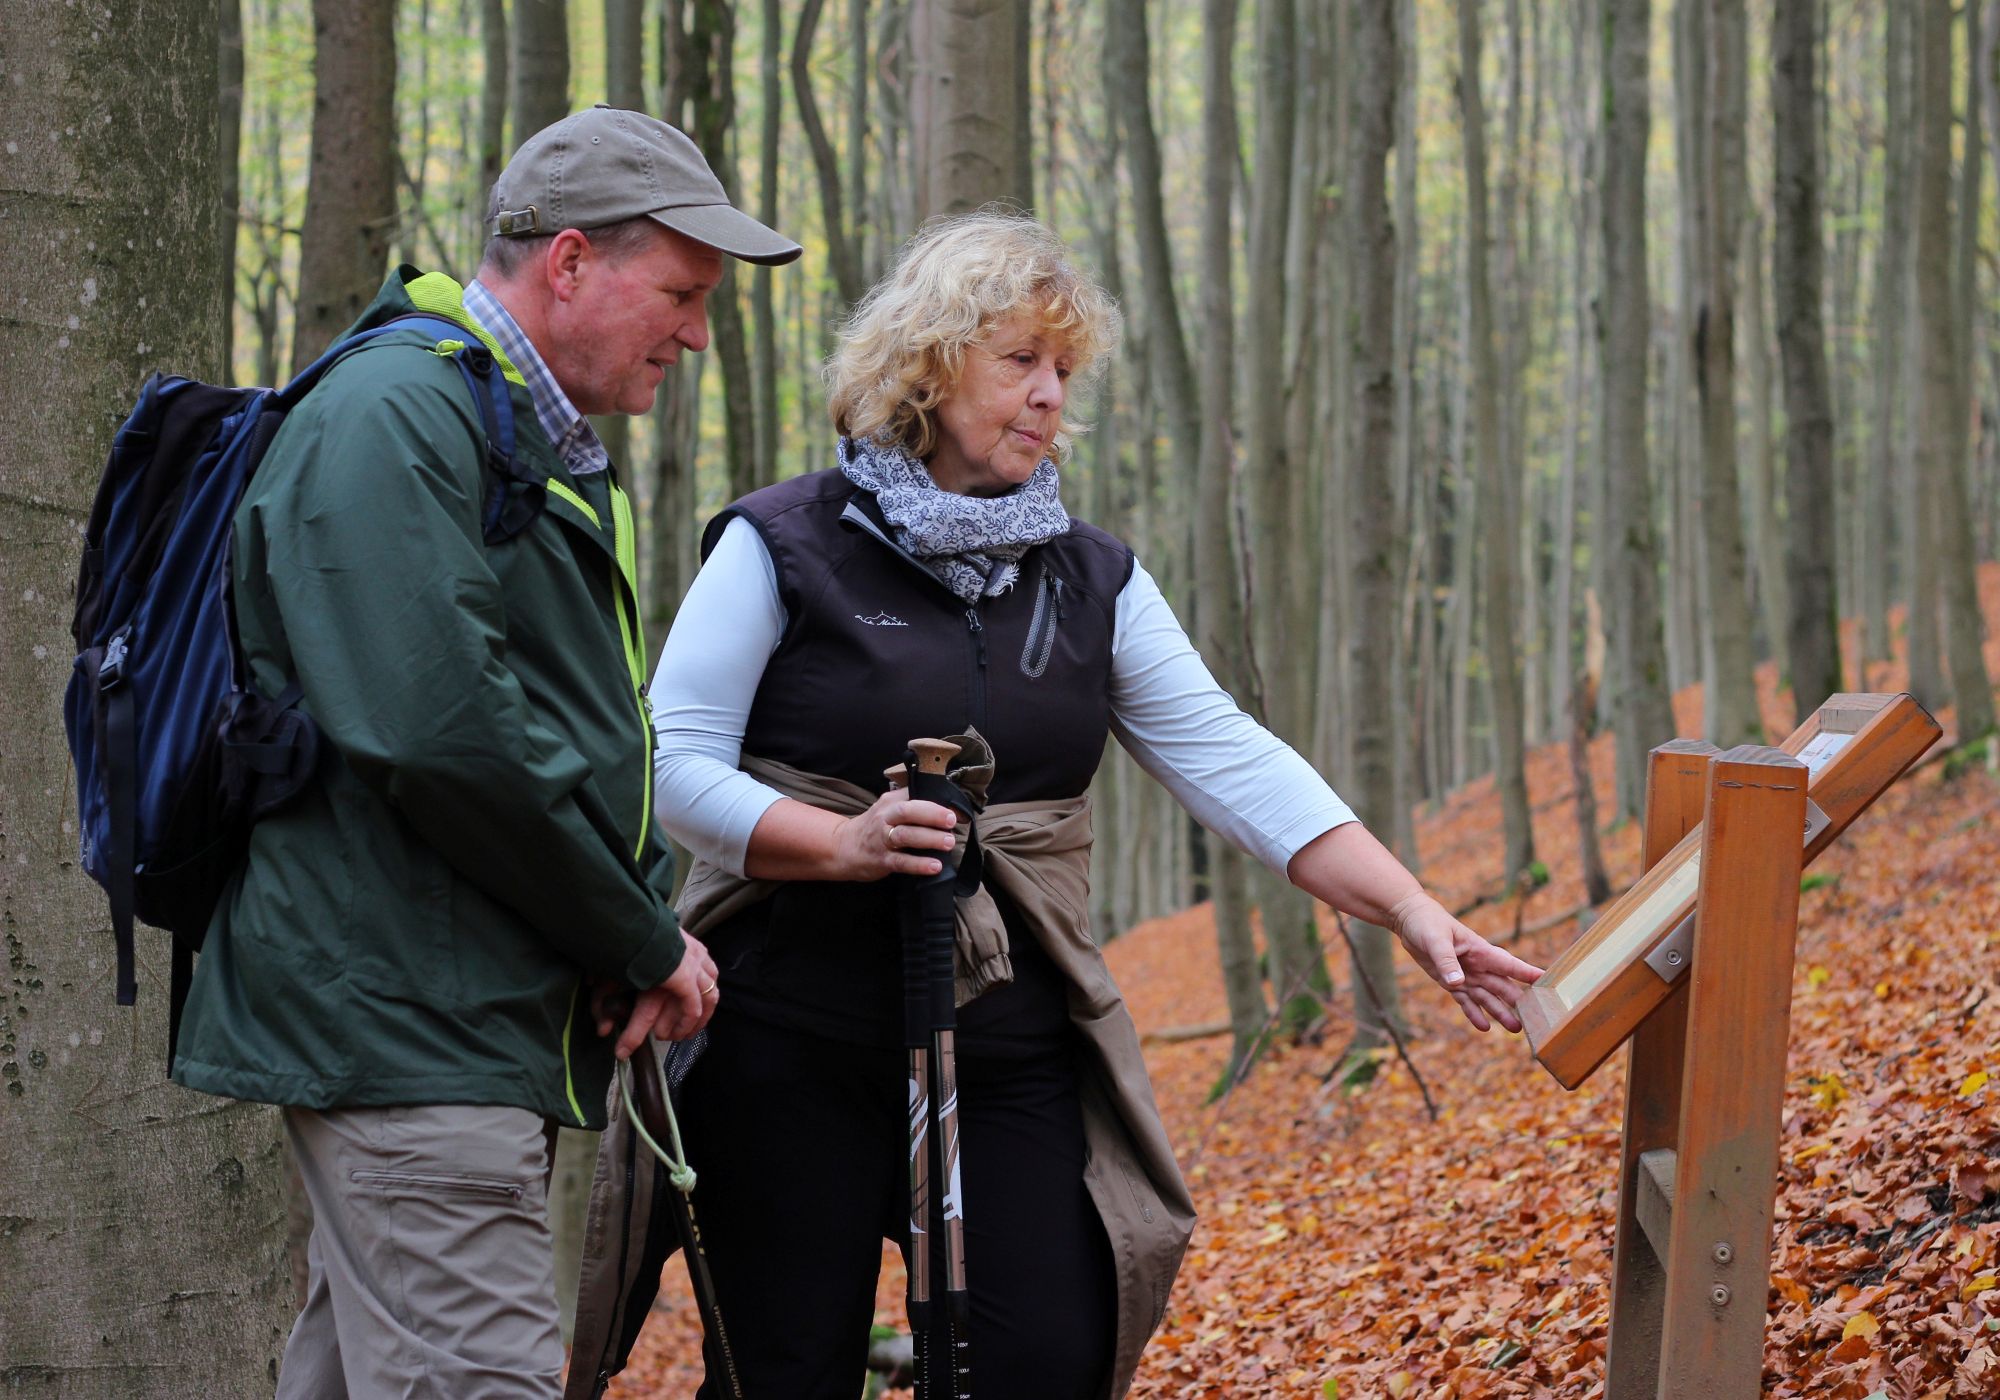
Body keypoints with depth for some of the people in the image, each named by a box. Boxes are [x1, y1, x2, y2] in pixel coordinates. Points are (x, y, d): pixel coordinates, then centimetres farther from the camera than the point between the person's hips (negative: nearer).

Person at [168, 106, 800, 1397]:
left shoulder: (544, 449, 20)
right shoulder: (394, 417, -13)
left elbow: (589, 720, 25)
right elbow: (437, 729, -23)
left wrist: (648, 925, 4)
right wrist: (646, 943, -14)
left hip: (486, 1026, 10)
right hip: (406, 1027, -10)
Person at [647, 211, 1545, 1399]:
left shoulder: (1091, 580, 11)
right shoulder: (783, 548, -1)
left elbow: (1230, 761, 5)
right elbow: (675, 764, -7)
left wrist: (1412, 911, -5)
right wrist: (845, 844, -23)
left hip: (1012, 1064, 4)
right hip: (793, 1050, -3)